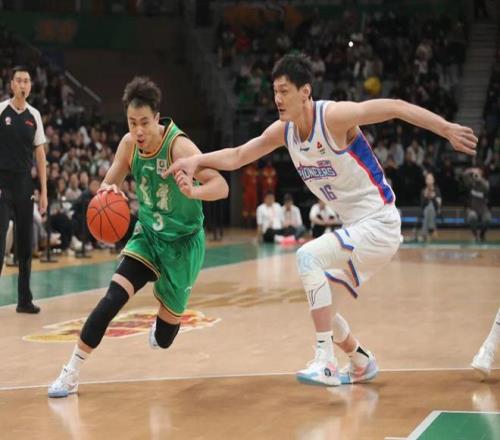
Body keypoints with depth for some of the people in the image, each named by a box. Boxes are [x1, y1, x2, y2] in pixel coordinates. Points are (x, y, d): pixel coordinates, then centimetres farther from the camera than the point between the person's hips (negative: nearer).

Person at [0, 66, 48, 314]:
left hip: (25, 185, 4)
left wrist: (43, 191, 8)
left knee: (26, 243, 9)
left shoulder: (34, 116, 8)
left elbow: (40, 155, 12)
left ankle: (25, 299, 18)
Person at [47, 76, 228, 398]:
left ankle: (164, 323, 44)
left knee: (164, 339, 4)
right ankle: (71, 373, -8)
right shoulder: (129, 144, -10)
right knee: (113, 298, -17)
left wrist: (193, 192, -53)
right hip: (148, 235, 4)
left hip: (184, 242, -4)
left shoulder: (179, 146, -26)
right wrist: (107, 191, -22)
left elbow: (221, 187, -31)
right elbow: (110, 183, 3)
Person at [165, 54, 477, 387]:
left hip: (379, 224, -9)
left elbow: (396, 107, -20)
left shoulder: (335, 116, -20)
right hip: (355, 228, 9)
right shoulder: (283, 131, 2)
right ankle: (362, 363, 37)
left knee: (308, 257, -27)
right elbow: (237, 157, 11)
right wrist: (197, 160, -5)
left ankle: (326, 362, -25)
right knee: (317, 301, 11)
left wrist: (447, 129, -25)